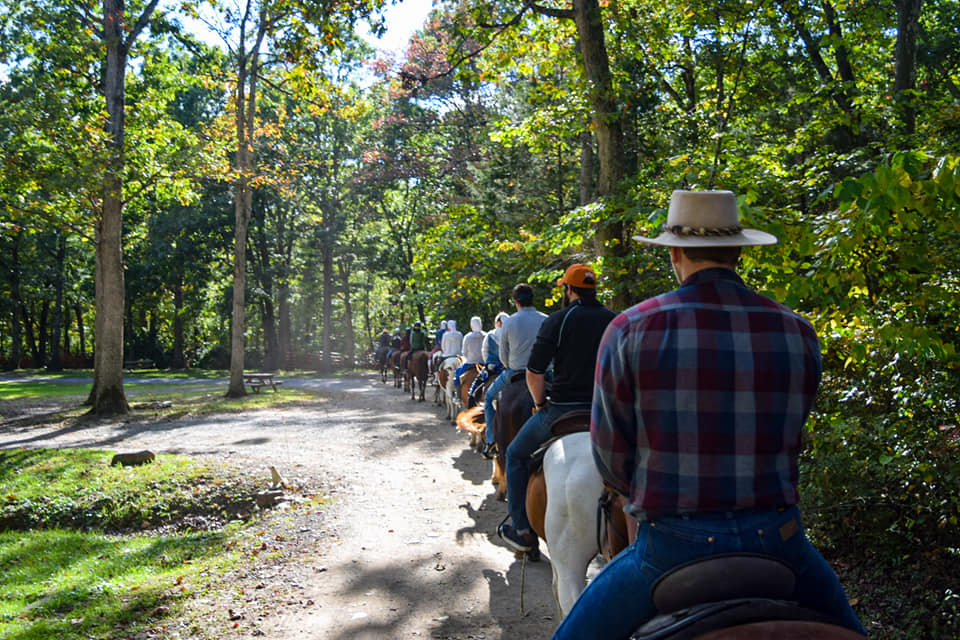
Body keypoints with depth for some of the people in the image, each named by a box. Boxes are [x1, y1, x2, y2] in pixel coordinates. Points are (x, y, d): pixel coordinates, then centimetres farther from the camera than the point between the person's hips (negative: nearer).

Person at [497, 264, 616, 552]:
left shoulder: (558, 320, -7)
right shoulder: (615, 321, 8)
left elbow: (534, 372, -10)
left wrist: (541, 404, 4)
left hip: (562, 410, -4)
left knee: (516, 455, 16)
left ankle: (523, 531, 16)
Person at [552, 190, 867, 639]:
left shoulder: (630, 330, -10)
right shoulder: (798, 333, -1)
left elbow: (611, 456, -3)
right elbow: (786, 441, 8)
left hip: (673, 545, -2)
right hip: (776, 539, 3)